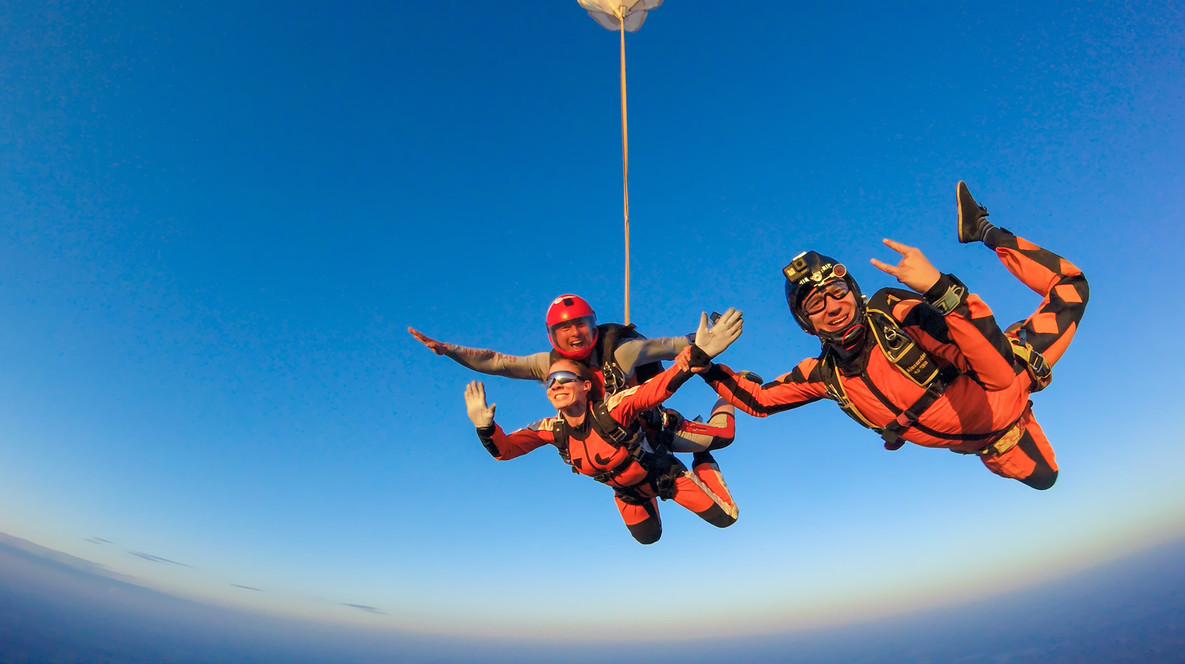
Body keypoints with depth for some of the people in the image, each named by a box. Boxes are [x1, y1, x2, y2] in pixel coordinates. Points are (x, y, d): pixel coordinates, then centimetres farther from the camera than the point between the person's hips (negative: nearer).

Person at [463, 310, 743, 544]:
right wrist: (485, 427, -41)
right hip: (626, 491, 5)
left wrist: (699, 354, -68)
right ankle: (647, 499, 59)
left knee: (724, 518, 5)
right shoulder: (552, 429, -23)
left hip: (664, 473, -5)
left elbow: (660, 386, -52)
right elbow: (504, 449, -20)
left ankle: (701, 456, 28)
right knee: (648, 537, 29)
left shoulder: (610, 409, -40)